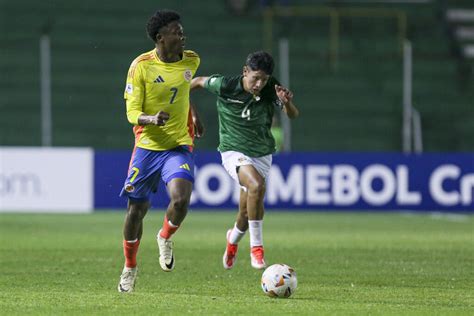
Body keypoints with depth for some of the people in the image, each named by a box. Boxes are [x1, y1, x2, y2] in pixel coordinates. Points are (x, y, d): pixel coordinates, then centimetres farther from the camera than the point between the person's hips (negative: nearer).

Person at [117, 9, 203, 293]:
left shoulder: (191, 61, -1)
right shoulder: (141, 66, -12)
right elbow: (132, 113, -12)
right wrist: (152, 119, -31)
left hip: (179, 146, 1)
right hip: (147, 146, -1)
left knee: (181, 198, -24)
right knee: (137, 208, 6)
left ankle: (166, 238, 9)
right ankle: (130, 268, 29)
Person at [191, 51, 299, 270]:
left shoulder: (270, 90, -12)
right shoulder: (225, 86, -17)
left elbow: (293, 115, -21)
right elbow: (200, 81, 2)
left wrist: (287, 103, -42)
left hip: (262, 153, 4)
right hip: (234, 152, -4)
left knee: (246, 213, 11)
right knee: (257, 185, -33)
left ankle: (233, 239, 48)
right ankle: (256, 248, -25)